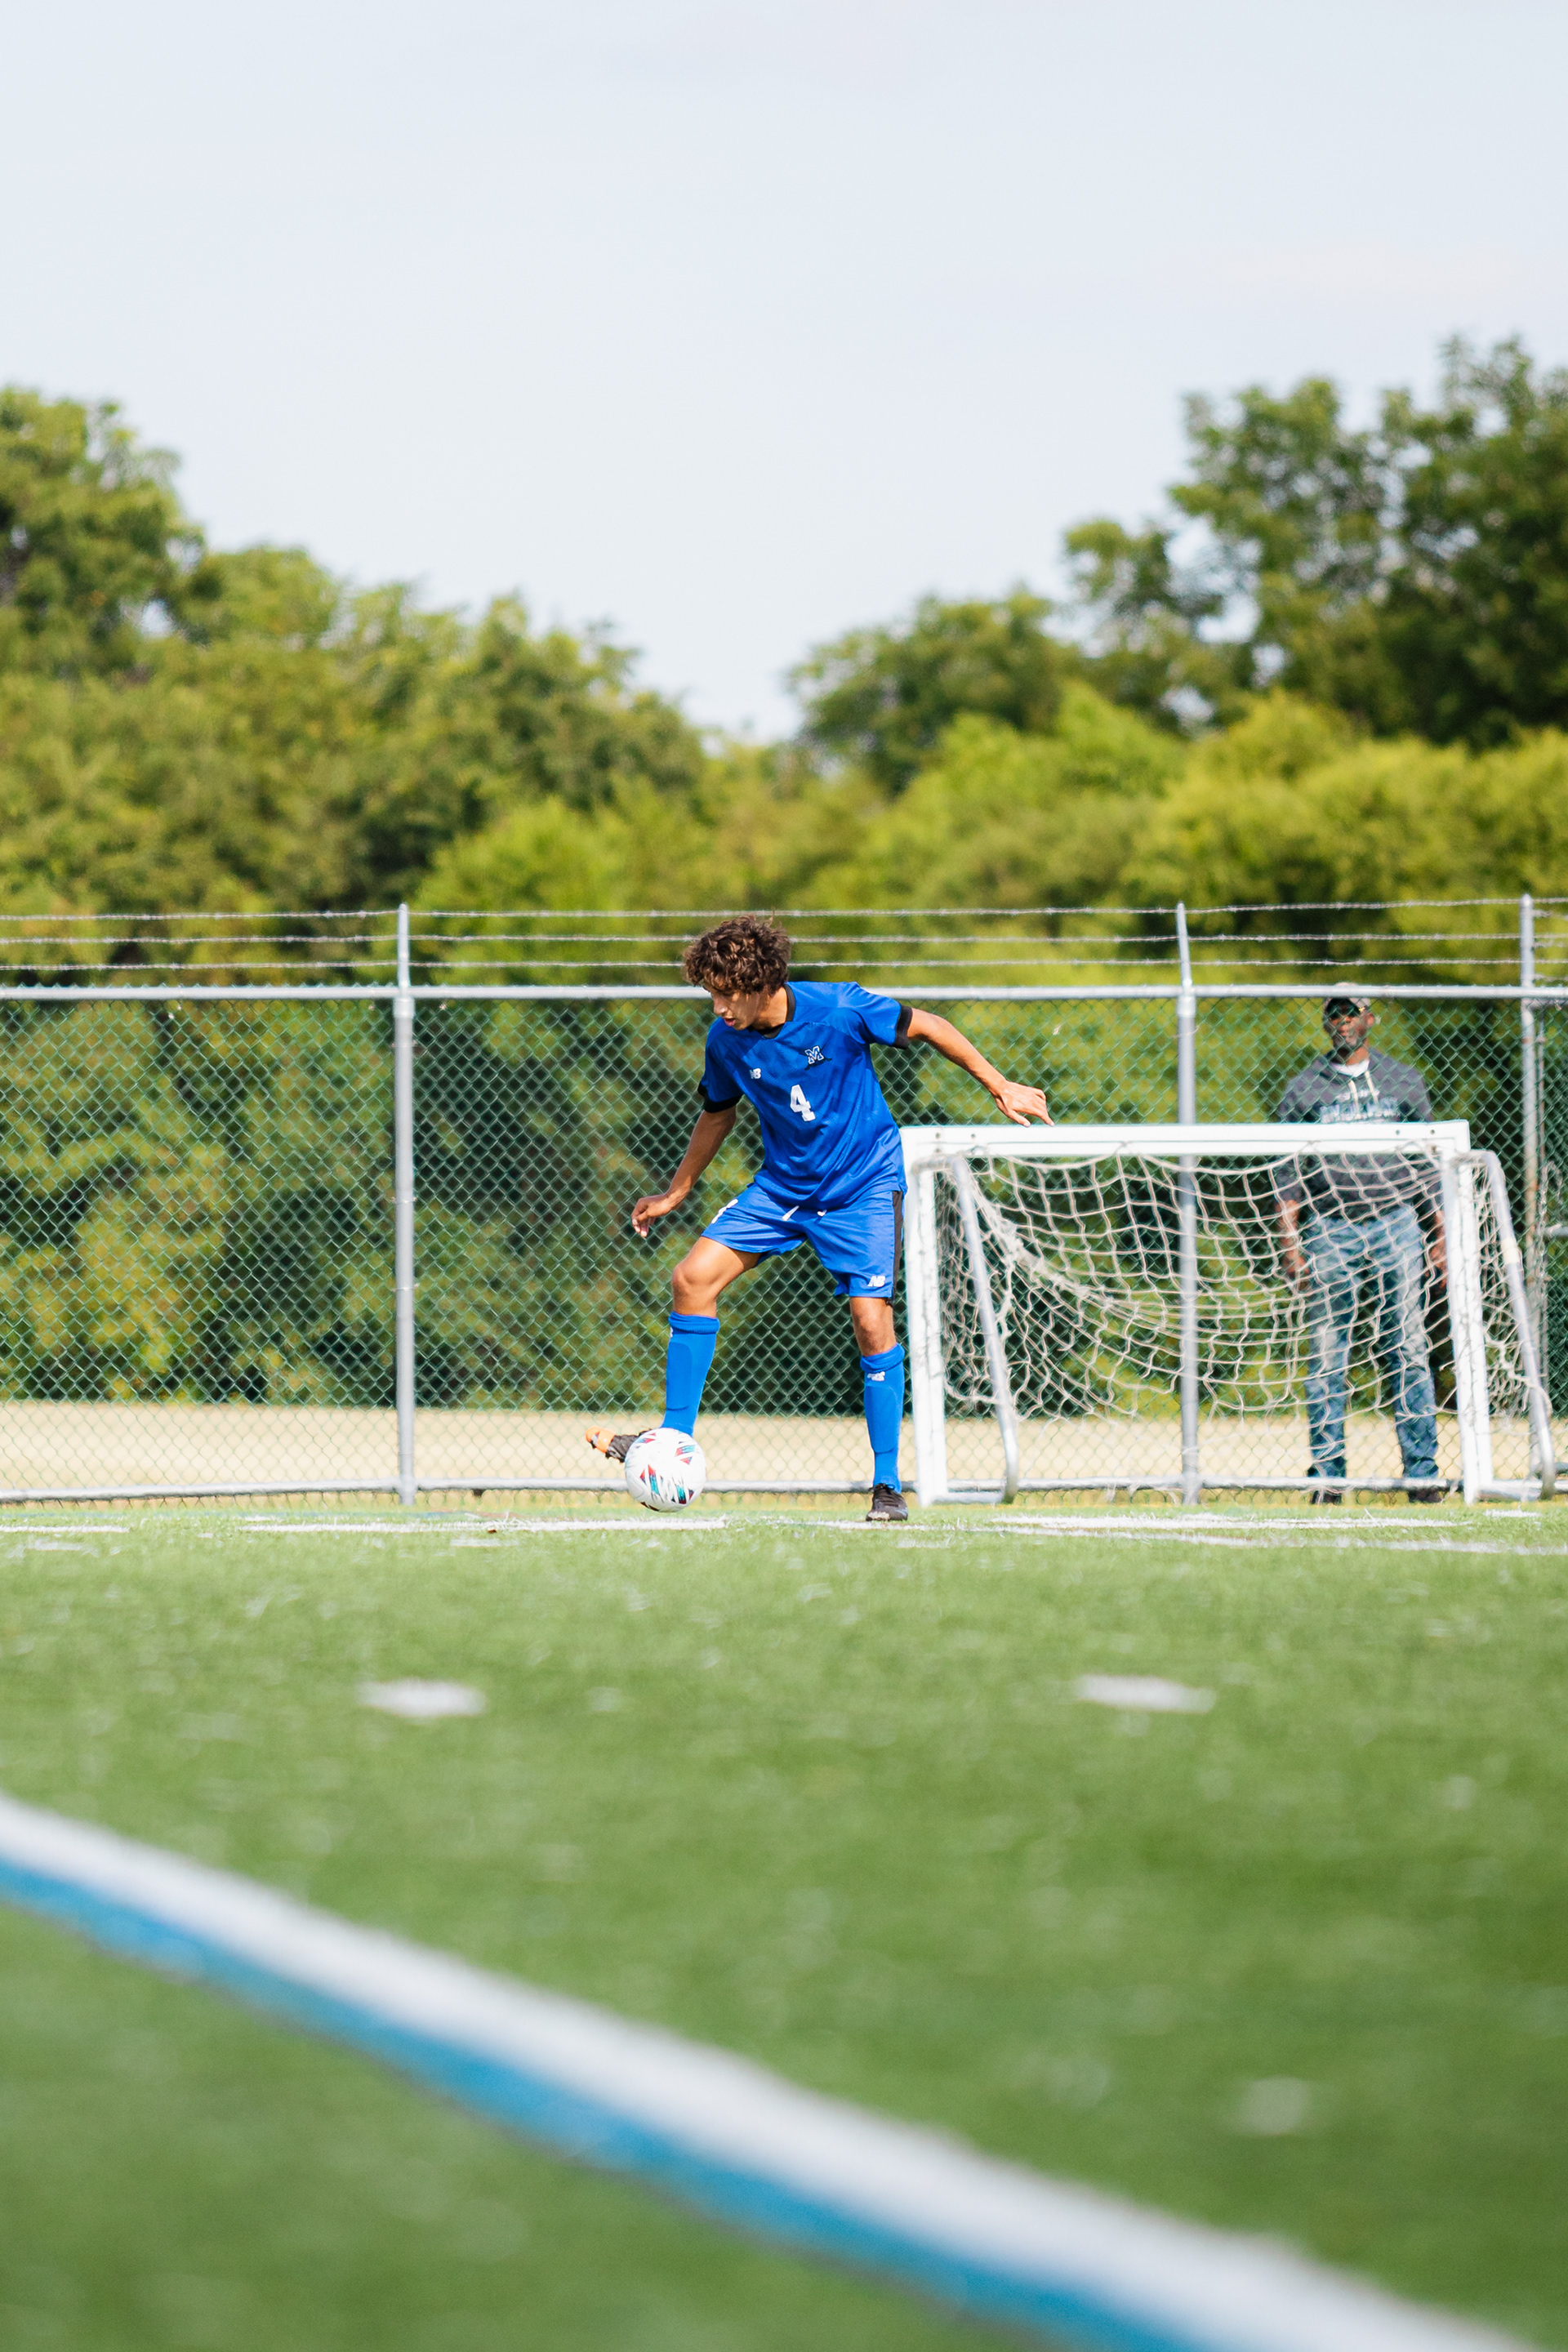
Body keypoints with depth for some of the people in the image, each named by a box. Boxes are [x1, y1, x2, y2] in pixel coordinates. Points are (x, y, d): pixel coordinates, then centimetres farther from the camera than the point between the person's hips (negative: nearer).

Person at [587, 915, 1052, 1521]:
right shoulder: (726, 1043, -9)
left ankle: (888, 1484, -5)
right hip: (782, 1186, 4)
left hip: (863, 1186, -4)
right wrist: (674, 1193, 16)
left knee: (871, 1322, -17)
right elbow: (718, 1114, 11)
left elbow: (926, 1027, -8)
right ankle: (675, 1443, 0)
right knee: (695, 1277, -10)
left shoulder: (839, 1010, -22)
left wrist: (998, 1086, -6)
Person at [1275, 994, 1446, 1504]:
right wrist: (1290, 1241, -3)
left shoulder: (1404, 1081, 11)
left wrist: (1437, 1239, 7)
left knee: (1408, 1353, -2)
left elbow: (1429, 1167, 13)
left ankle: (1421, 1471, -1)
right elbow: (1287, 1174, 7)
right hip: (1328, 1231, 0)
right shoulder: (1303, 1090, 9)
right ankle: (1327, 1474, 2)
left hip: (1396, 1227, 0)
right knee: (1326, 1357, -1)